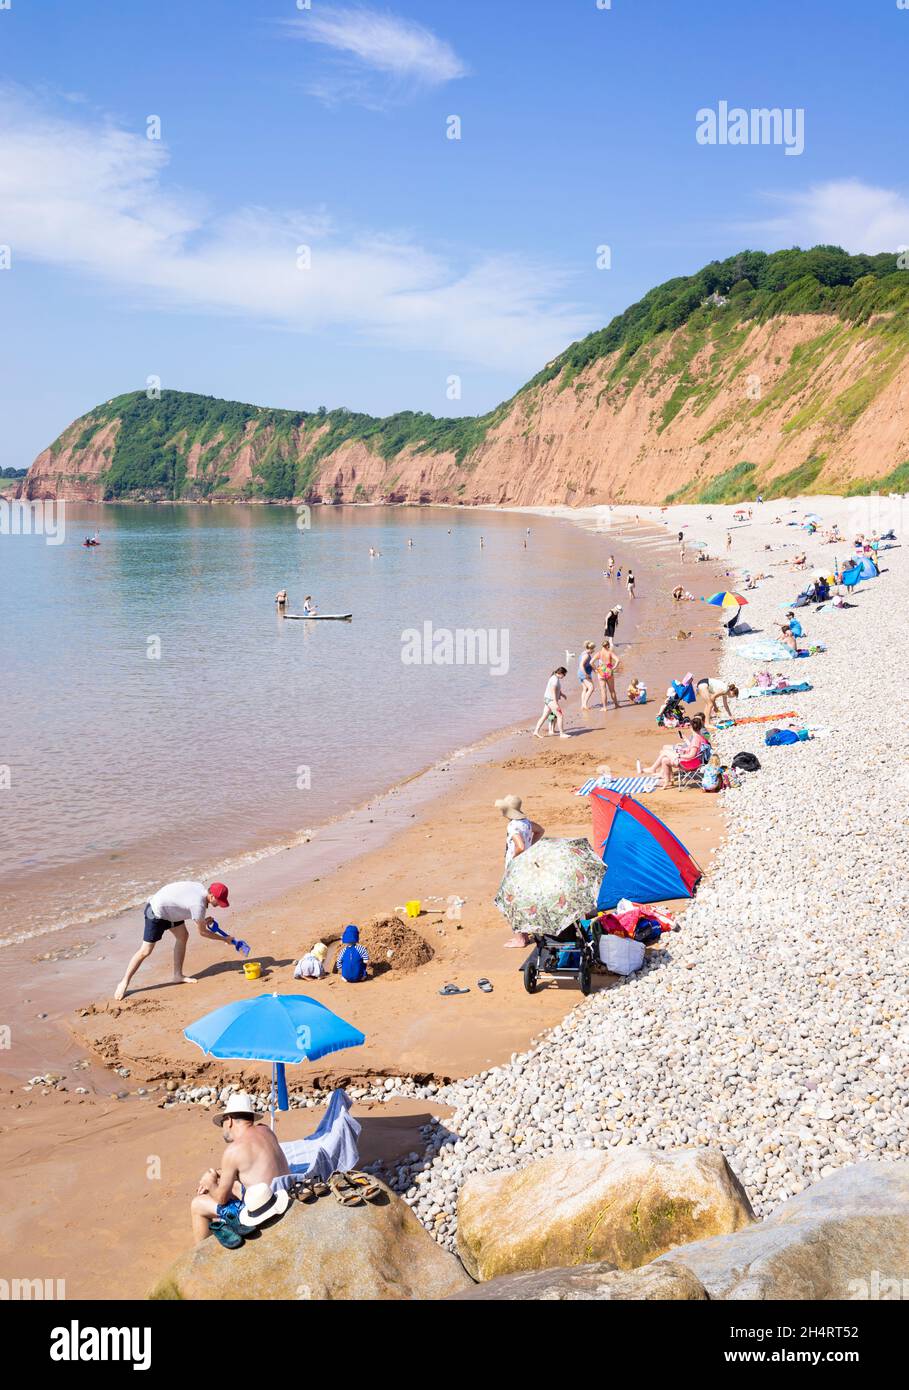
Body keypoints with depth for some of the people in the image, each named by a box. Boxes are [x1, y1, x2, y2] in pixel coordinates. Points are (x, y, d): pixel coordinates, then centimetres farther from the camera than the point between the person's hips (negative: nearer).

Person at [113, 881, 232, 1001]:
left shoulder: (200, 888, -4)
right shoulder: (199, 905, -27)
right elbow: (202, 932, -13)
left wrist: (203, 920, 2)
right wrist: (225, 939, -4)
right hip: (156, 913, -10)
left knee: (183, 936, 9)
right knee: (145, 951, -5)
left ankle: (178, 976, 16)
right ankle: (124, 983, 7)